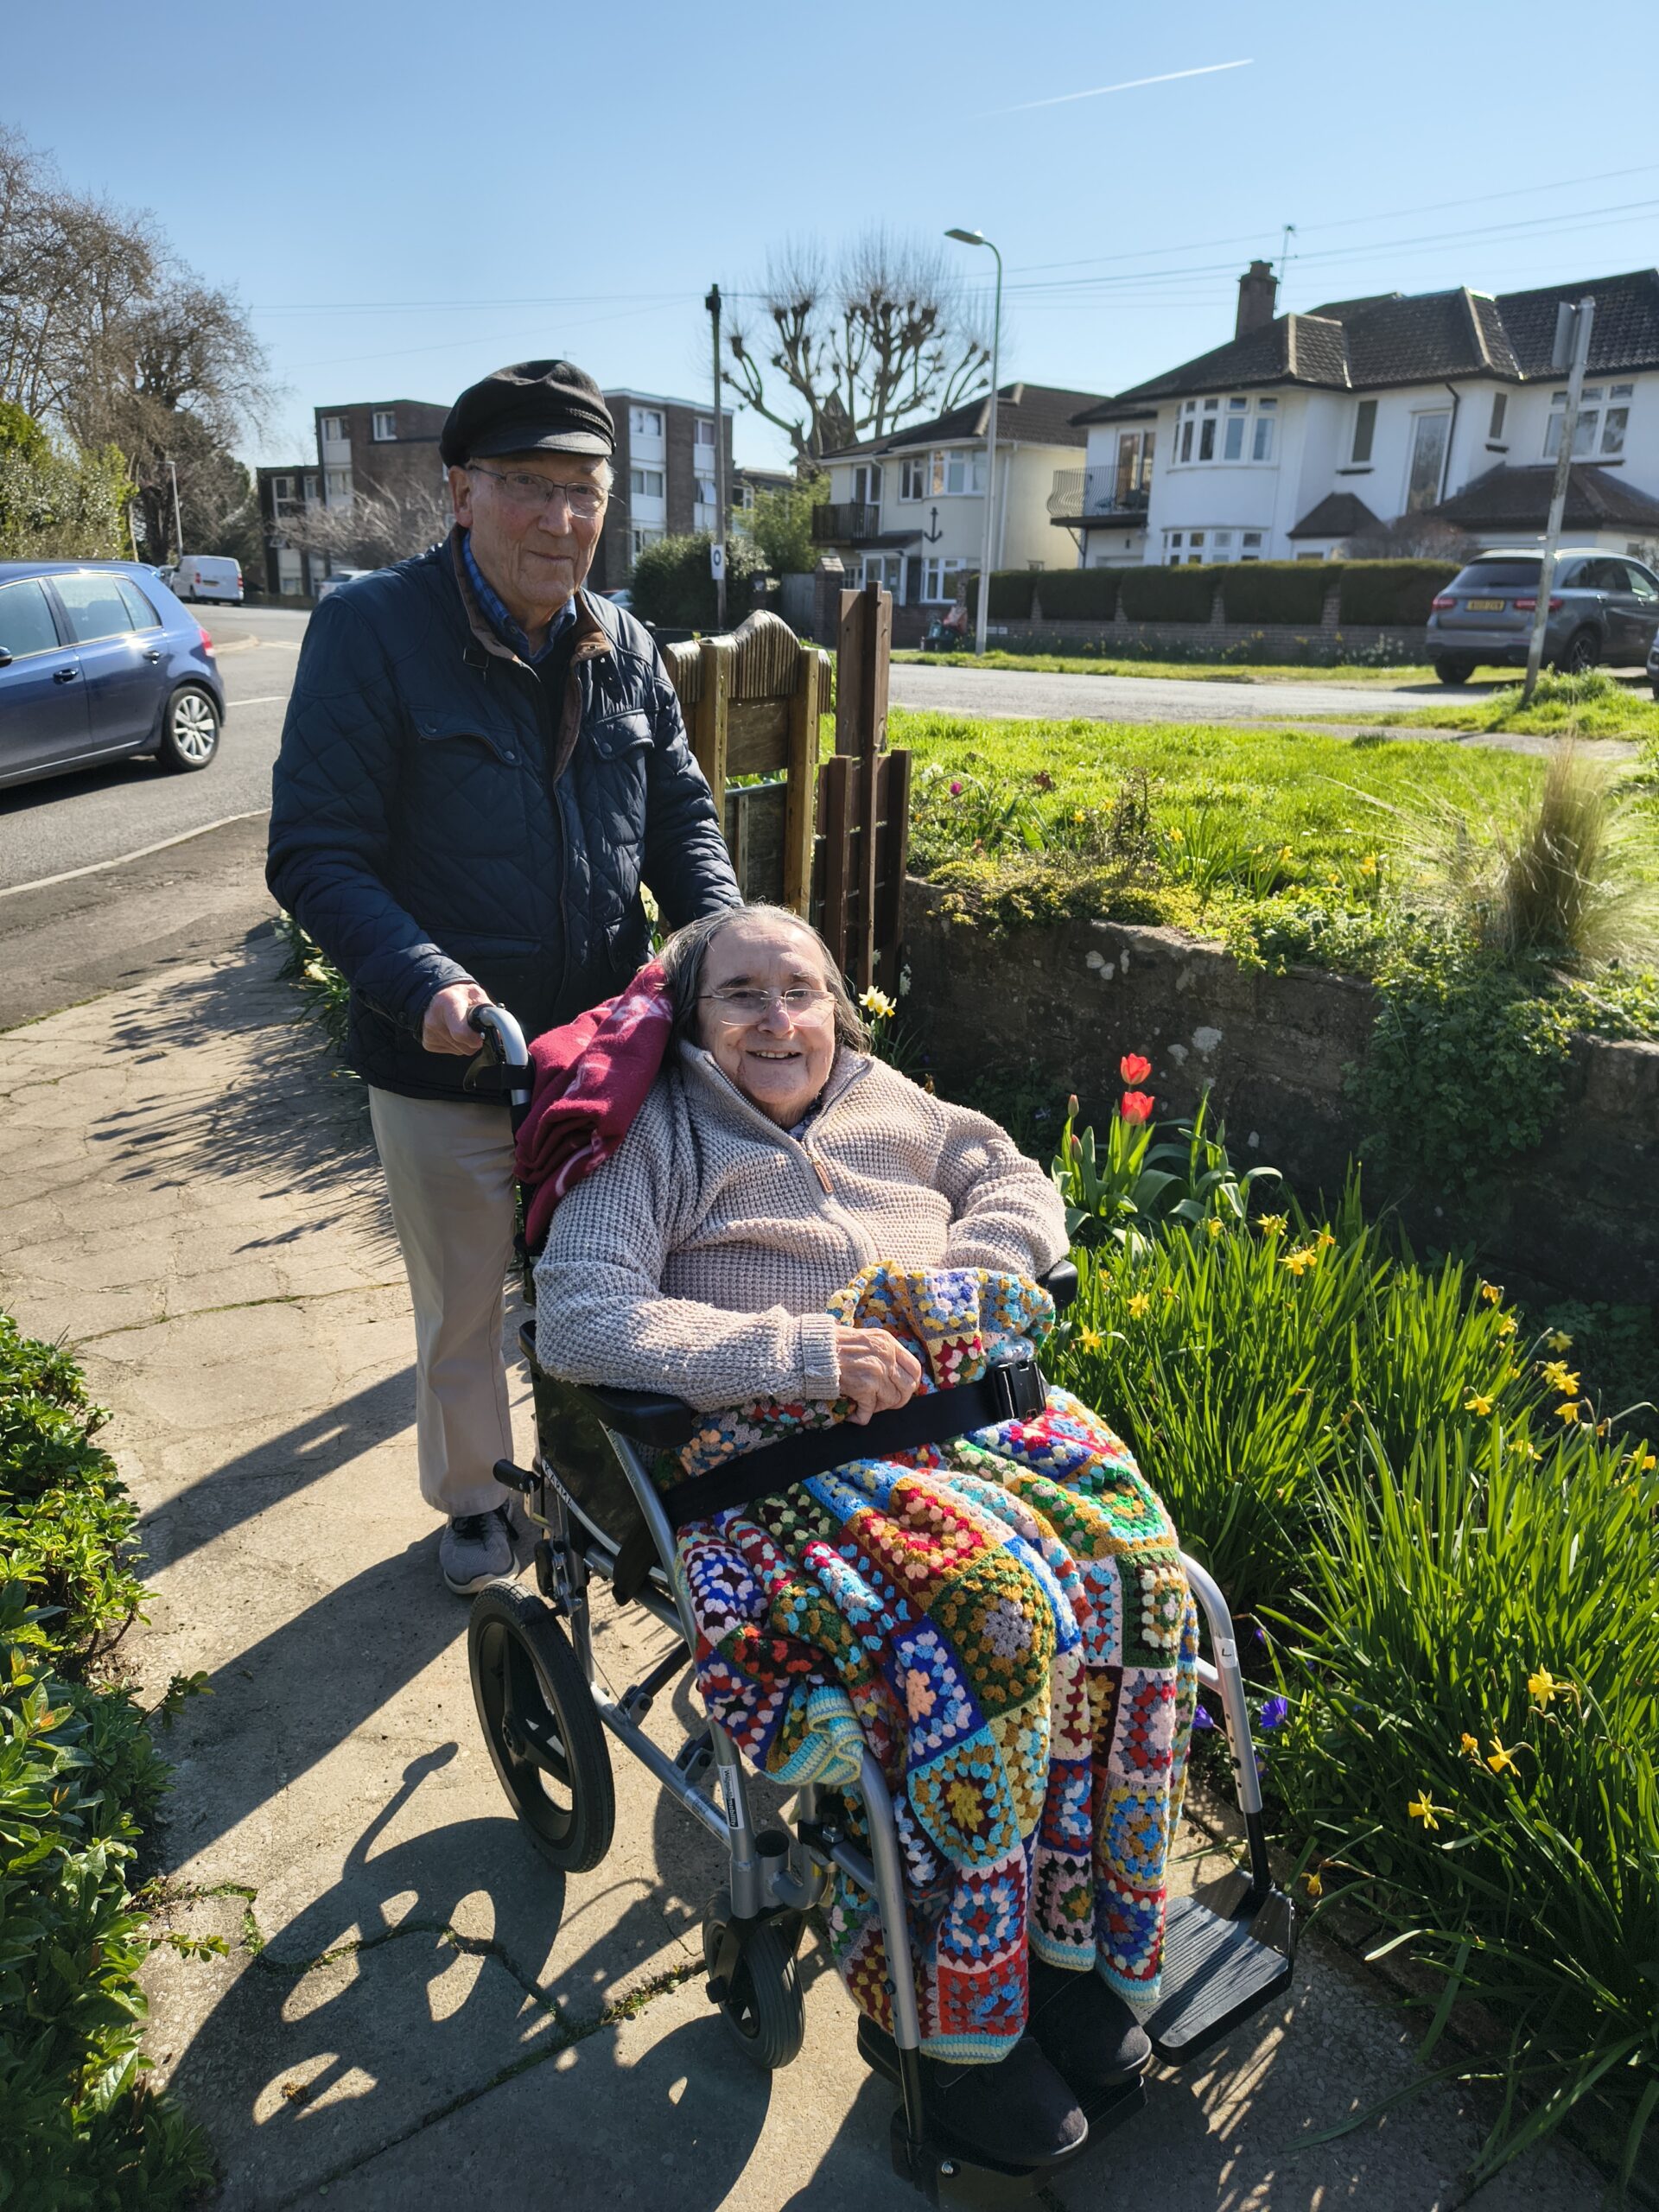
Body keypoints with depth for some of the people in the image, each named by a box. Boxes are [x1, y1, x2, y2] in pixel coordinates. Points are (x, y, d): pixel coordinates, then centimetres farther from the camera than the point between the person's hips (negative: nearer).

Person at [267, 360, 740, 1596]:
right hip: (448, 1070, -4)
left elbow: (681, 816, 10)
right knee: (464, 1310, 16)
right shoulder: (372, 629, -13)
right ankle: (472, 1497, 43)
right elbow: (315, 854, -15)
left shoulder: (626, 650, 2)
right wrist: (424, 981, -32)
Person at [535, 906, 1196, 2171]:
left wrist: (941, 1301, -1)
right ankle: (955, 2017, -7)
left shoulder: (888, 1102, 23)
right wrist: (801, 1352, -16)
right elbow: (578, 1319, -7)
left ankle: (1075, 1945, -1)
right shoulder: (654, 1139, 7)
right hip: (788, 1452, -5)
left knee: (1130, 1566, -20)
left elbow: (1020, 1186, 21)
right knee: (984, 1617, -28)